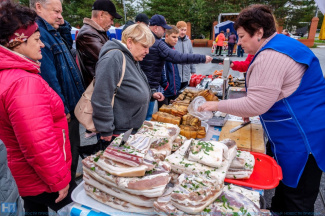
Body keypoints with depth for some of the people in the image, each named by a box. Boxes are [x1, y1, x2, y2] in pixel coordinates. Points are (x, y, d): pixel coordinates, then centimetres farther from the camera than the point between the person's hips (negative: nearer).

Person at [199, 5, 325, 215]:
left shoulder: (271, 57, -22)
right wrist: (249, 111, 13)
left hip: (302, 137, -10)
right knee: (285, 187, 24)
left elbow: (255, 105, -24)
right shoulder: (282, 44, 12)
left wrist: (218, 105, -12)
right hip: (300, 133, 10)